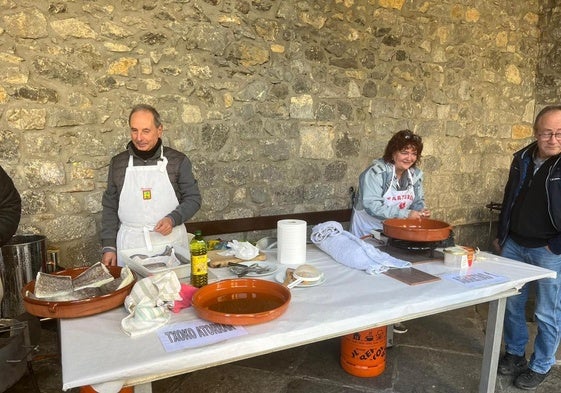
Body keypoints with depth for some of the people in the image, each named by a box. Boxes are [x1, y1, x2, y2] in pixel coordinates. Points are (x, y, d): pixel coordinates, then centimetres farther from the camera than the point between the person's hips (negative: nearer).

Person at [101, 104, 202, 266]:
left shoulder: (178, 161, -1)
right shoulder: (118, 163, 5)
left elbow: (193, 198, 3)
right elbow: (110, 207, 10)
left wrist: (173, 219, -14)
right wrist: (109, 246, 5)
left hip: (170, 240, -1)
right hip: (130, 244, 1)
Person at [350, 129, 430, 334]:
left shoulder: (415, 174, 0)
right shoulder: (376, 172, -22)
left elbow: (418, 200, 10)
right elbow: (372, 205, -30)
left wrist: (420, 210, -15)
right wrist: (405, 214, -32)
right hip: (369, 231, -6)